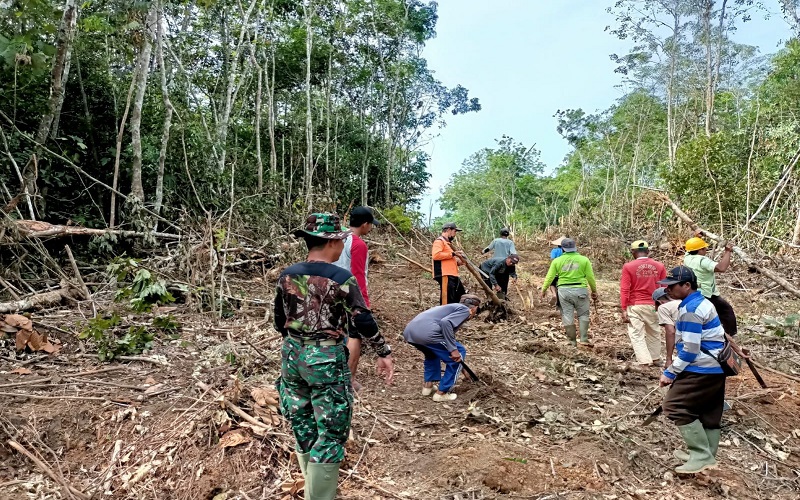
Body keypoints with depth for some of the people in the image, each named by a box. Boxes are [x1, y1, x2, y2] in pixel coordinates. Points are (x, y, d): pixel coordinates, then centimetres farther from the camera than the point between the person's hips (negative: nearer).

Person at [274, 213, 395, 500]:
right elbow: (363, 321, -13)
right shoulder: (342, 279, -14)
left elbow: (279, 321, 9)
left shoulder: (287, 276, 1)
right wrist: (384, 353, -3)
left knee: (303, 424, 21)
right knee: (330, 431, 8)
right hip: (325, 358, -6)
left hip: (292, 354, 7)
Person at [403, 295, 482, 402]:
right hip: (427, 332, -9)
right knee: (459, 354, 9)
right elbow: (445, 322, -13)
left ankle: (428, 385, 34)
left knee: (433, 352, 37)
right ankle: (441, 393, 13)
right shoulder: (464, 310, 8)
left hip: (409, 332, 9)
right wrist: (454, 349, -9)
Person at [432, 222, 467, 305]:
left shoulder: (447, 243, 25)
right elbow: (436, 255, -24)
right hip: (445, 276, -11)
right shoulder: (439, 241, -6)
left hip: (452, 276, 11)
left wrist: (457, 262, 10)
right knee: (447, 302, -12)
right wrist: (453, 254, -16)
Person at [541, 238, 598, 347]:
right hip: (580, 290, -1)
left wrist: (544, 289, 15)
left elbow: (549, 277, 3)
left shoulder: (557, 261, 1)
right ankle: (584, 339, 6)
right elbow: (590, 277, 3)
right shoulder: (584, 260, -1)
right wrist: (594, 291, 15)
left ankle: (572, 341, 15)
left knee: (567, 316, 8)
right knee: (583, 315, 13)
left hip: (564, 290, 1)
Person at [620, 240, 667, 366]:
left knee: (637, 335, 0)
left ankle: (645, 363, -8)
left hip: (635, 306, -4)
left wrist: (624, 310, -6)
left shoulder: (628, 267, -8)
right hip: (654, 305, 4)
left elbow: (624, 290, -10)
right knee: (654, 333, 20)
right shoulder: (659, 266, 2)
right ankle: (655, 359, 35)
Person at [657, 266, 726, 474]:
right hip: (716, 368, 11)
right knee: (709, 415, 15)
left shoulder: (690, 310, -19)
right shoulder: (702, 302, 13)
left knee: (675, 406, -7)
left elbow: (690, 350, -21)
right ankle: (707, 458, 23)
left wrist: (670, 373, -13)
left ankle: (702, 456, -4)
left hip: (702, 369, -11)